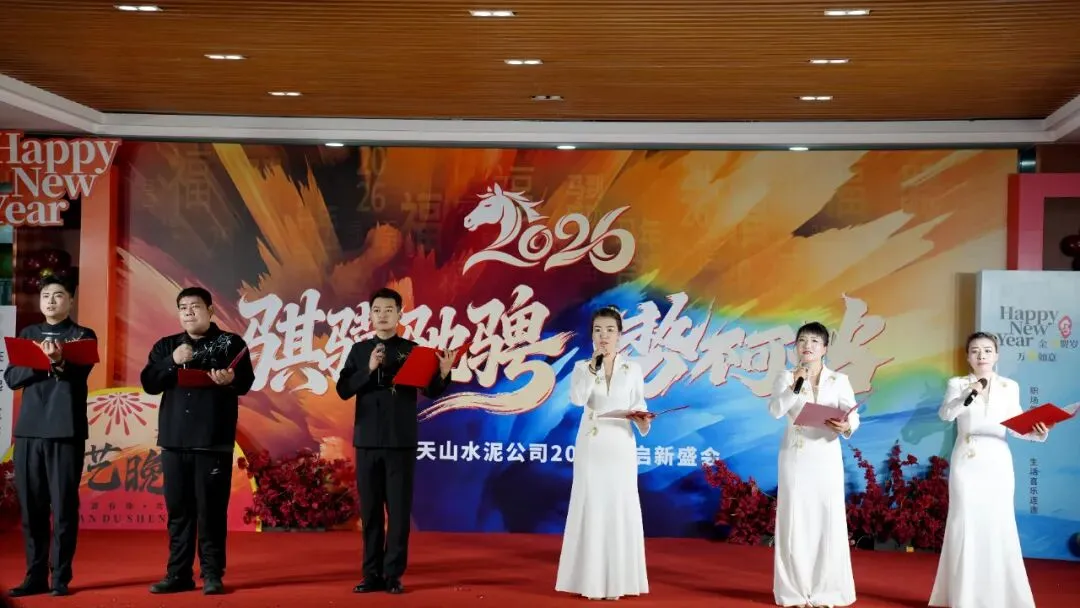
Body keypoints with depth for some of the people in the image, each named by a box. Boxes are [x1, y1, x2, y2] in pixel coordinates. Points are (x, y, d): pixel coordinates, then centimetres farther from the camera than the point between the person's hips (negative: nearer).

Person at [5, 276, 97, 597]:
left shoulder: (83, 336, 4)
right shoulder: (27, 335, 15)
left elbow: (77, 375, -11)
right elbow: (11, 377, 5)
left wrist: (59, 362, -33)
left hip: (66, 431, -4)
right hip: (29, 429, 4)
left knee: (64, 507, -2)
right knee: (31, 507, 5)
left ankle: (61, 577, 3)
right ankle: (35, 576, 13)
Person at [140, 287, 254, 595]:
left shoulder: (231, 343, 4)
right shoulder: (165, 346, 13)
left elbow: (246, 382, -5)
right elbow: (149, 383, 2)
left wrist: (230, 379, -28)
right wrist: (172, 361, -14)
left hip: (213, 440, -3)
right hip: (175, 440, 3)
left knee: (211, 510, -2)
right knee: (178, 509, 7)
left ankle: (212, 574, 4)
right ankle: (178, 574, 13)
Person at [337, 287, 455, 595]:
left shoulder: (412, 350, 3)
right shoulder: (359, 350, 8)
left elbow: (431, 391, -2)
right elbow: (343, 390, 0)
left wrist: (443, 374, -22)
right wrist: (369, 369, -14)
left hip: (401, 442, -2)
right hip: (367, 441, 2)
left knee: (399, 510, 0)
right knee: (370, 510, 6)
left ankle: (393, 575, 5)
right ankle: (372, 574, 12)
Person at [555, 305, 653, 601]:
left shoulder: (633, 369, 4)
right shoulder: (582, 367, 2)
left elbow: (638, 405, 6)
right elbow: (577, 399, -15)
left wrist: (643, 421, -15)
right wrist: (594, 363, -17)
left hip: (620, 445, 0)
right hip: (590, 444, 0)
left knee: (620, 508, 0)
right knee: (591, 508, 0)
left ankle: (617, 580, 6)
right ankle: (592, 580, 5)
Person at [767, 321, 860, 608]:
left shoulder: (839, 380, 4)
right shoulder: (786, 378, 4)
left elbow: (853, 416, -6)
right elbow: (775, 411, -11)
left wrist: (846, 426, -27)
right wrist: (794, 386, -23)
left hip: (826, 457, 0)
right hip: (795, 457, 0)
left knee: (828, 521, -1)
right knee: (795, 521, 1)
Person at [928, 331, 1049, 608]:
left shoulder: (1010, 387, 6)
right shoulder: (957, 384, 2)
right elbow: (945, 414, -14)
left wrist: (1037, 432, -19)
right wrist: (968, 395, -30)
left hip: (997, 463, 1)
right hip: (966, 463, -1)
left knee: (999, 525, -1)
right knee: (965, 524, -1)